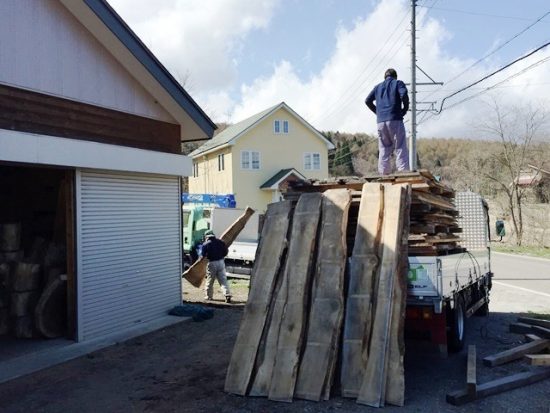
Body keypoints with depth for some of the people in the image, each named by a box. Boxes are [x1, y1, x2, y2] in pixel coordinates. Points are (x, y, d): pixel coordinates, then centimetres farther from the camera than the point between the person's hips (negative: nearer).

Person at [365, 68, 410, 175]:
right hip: (395, 120, -4)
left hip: (381, 121, 4)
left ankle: (383, 174, 4)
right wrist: (404, 110, 3)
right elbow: (404, 95, -10)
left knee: (384, 150, 8)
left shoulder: (378, 87, 20)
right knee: (400, 149, -5)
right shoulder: (398, 83, 9)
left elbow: (367, 100, 12)